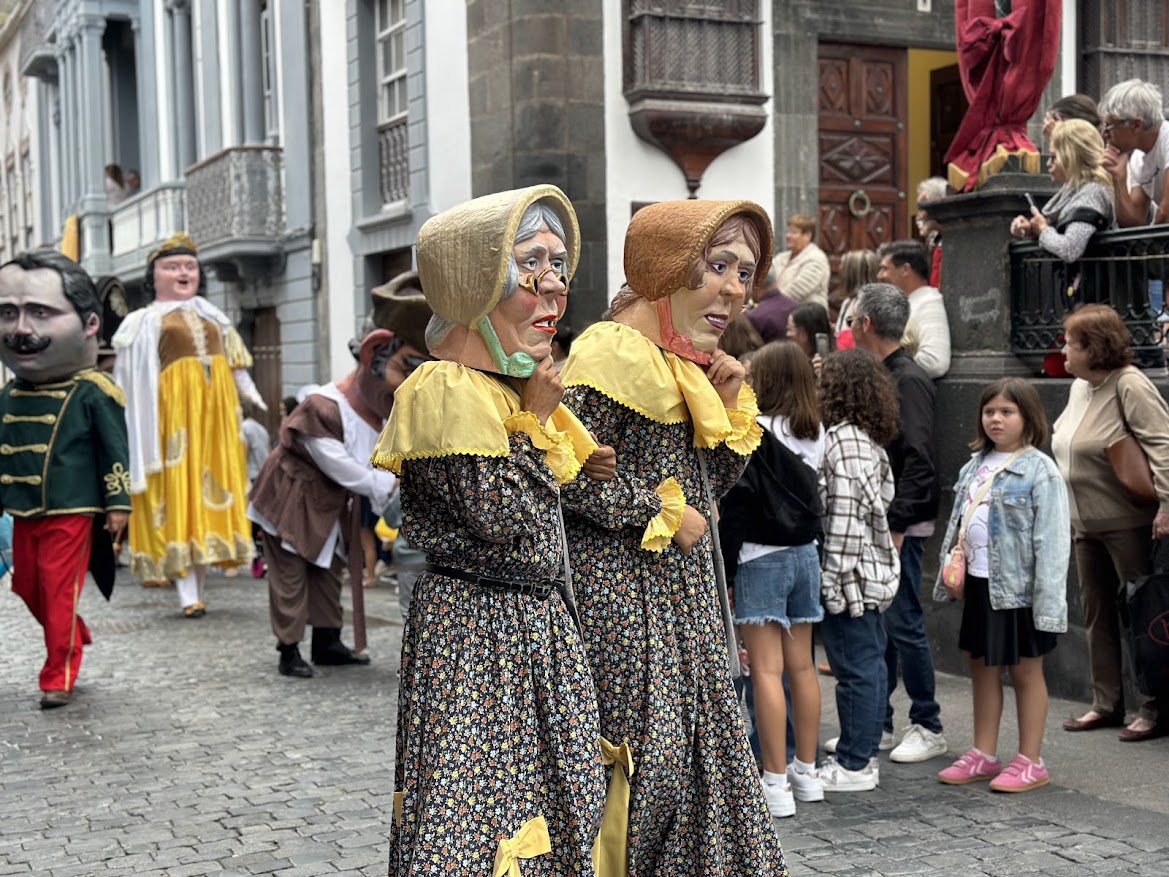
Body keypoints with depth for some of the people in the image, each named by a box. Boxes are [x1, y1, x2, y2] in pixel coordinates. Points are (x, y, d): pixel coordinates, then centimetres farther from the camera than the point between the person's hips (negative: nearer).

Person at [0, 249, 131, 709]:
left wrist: (118, 504, -9)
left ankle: (59, 677, 6)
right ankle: (76, 638, 39)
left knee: (59, 595, -3)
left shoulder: (93, 392, -13)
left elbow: (115, 452, -9)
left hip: (71, 513, -6)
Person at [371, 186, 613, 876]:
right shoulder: (448, 391, -17)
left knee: (545, 806, 15)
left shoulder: (518, 384, 13)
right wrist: (537, 422, -13)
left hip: (541, 625, 10)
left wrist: (576, 467, 6)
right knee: (473, 812, -4)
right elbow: (508, 525, -22)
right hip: (477, 631, -9)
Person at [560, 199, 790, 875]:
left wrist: (731, 403, 3)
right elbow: (573, 477, -20)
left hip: (685, 590, 9)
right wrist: (663, 513, -13)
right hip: (622, 585, -9)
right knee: (646, 749, -5)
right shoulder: (614, 354, -14)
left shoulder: (696, 367, 14)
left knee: (700, 739, 10)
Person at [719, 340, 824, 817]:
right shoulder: (815, 435, 6)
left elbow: (736, 507, -14)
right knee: (801, 665, 13)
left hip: (761, 558, -7)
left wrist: (724, 568, -10)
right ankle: (806, 772, 22)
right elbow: (814, 497, 10)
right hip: (805, 554, 7)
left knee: (767, 669, -4)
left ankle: (776, 781, -4)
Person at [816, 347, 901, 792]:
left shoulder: (843, 439, -16)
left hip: (850, 573, -10)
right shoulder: (867, 439, 13)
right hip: (873, 571, 10)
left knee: (855, 667, -3)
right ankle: (862, 752, 24)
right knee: (867, 663, 14)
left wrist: (833, 577, -18)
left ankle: (853, 764, 4)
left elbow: (845, 515, -21)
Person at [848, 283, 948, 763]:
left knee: (903, 623, -3)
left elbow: (918, 462, -19)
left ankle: (928, 727, 8)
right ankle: (877, 723, 21)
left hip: (901, 524, -9)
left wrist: (896, 527, -21)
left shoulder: (908, 380, -13)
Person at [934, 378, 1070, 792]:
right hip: (979, 583, 7)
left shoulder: (1039, 470, -12)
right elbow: (958, 522, 16)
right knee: (982, 666, 15)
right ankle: (983, 755, 27)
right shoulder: (976, 466, 10)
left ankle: (1030, 762, 15)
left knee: (1025, 670, 5)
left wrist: (1049, 598, -19)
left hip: (1017, 587, -7)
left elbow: (1051, 539, -15)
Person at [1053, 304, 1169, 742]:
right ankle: (1106, 703, 24)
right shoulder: (1080, 386, 11)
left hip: (1128, 522, -9)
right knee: (1097, 614, 14)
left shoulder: (1129, 384, -15)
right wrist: (1070, 516, 19)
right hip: (1087, 525, 9)